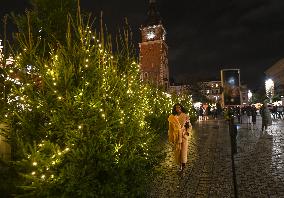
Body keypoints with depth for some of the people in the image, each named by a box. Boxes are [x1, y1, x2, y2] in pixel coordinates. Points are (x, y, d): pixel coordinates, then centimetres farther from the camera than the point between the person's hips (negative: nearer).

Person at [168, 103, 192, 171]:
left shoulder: (185, 116, -2)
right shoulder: (172, 117, -2)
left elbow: (190, 126, 8)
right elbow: (170, 128, 4)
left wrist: (187, 132, -8)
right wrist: (171, 138, 4)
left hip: (184, 135, -1)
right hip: (176, 136, 1)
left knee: (184, 150, -4)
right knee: (177, 150, 6)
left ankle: (183, 163, 18)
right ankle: (180, 164, 25)